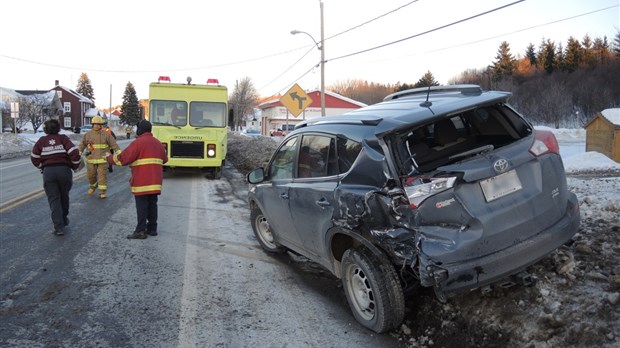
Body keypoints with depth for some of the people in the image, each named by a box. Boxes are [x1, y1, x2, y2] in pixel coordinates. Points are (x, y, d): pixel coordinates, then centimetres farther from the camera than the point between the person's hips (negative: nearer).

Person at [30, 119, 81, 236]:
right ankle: (64, 219, 34)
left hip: (48, 172, 1)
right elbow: (74, 152, -11)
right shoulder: (63, 138, 1)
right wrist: (75, 165, 4)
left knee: (53, 199, 3)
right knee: (64, 196, 19)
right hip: (64, 170, 0)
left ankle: (59, 227, -6)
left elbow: (34, 158, 9)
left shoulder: (41, 140, 8)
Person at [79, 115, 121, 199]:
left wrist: (120, 154, -13)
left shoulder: (106, 134, 0)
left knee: (102, 175, -6)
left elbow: (114, 144, -4)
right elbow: (82, 145, 6)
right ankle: (93, 186, 39)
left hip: (103, 159, -2)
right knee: (90, 175, 10)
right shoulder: (88, 135, 5)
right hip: (91, 159, 2)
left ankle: (102, 192, -1)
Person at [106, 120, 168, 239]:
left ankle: (140, 231, -1)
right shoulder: (157, 143, 13)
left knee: (142, 206, -3)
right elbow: (165, 159, 24)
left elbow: (123, 158, -12)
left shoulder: (138, 142, -11)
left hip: (142, 181, -7)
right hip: (155, 181, 7)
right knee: (152, 205, 13)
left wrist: (110, 157, 5)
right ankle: (152, 228, 18)